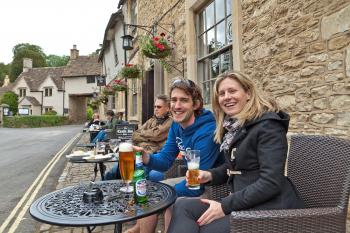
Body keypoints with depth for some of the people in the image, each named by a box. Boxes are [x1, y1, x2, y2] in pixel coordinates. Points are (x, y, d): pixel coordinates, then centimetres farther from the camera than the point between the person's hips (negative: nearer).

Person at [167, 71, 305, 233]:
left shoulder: (268, 125, -16)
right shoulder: (233, 126, 8)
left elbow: (270, 183, -22)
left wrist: (225, 206, -20)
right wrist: (209, 175, -1)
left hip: (270, 205, -7)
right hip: (245, 201, 7)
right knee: (182, 206, -7)